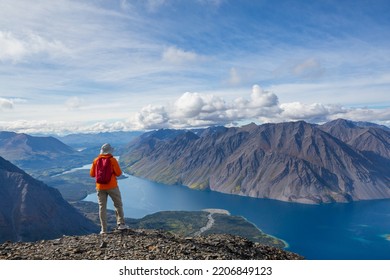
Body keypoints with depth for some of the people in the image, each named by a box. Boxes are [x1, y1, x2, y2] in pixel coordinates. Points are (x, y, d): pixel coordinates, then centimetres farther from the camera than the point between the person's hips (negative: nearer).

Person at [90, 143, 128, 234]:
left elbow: (92, 174, 5)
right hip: (112, 186, -3)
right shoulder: (112, 160, -8)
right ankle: (121, 224, 10)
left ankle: (104, 229, 8)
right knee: (118, 204, 12)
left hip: (100, 187, 3)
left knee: (102, 207, 7)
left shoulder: (96, 160, 1)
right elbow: (118, 173, -10)